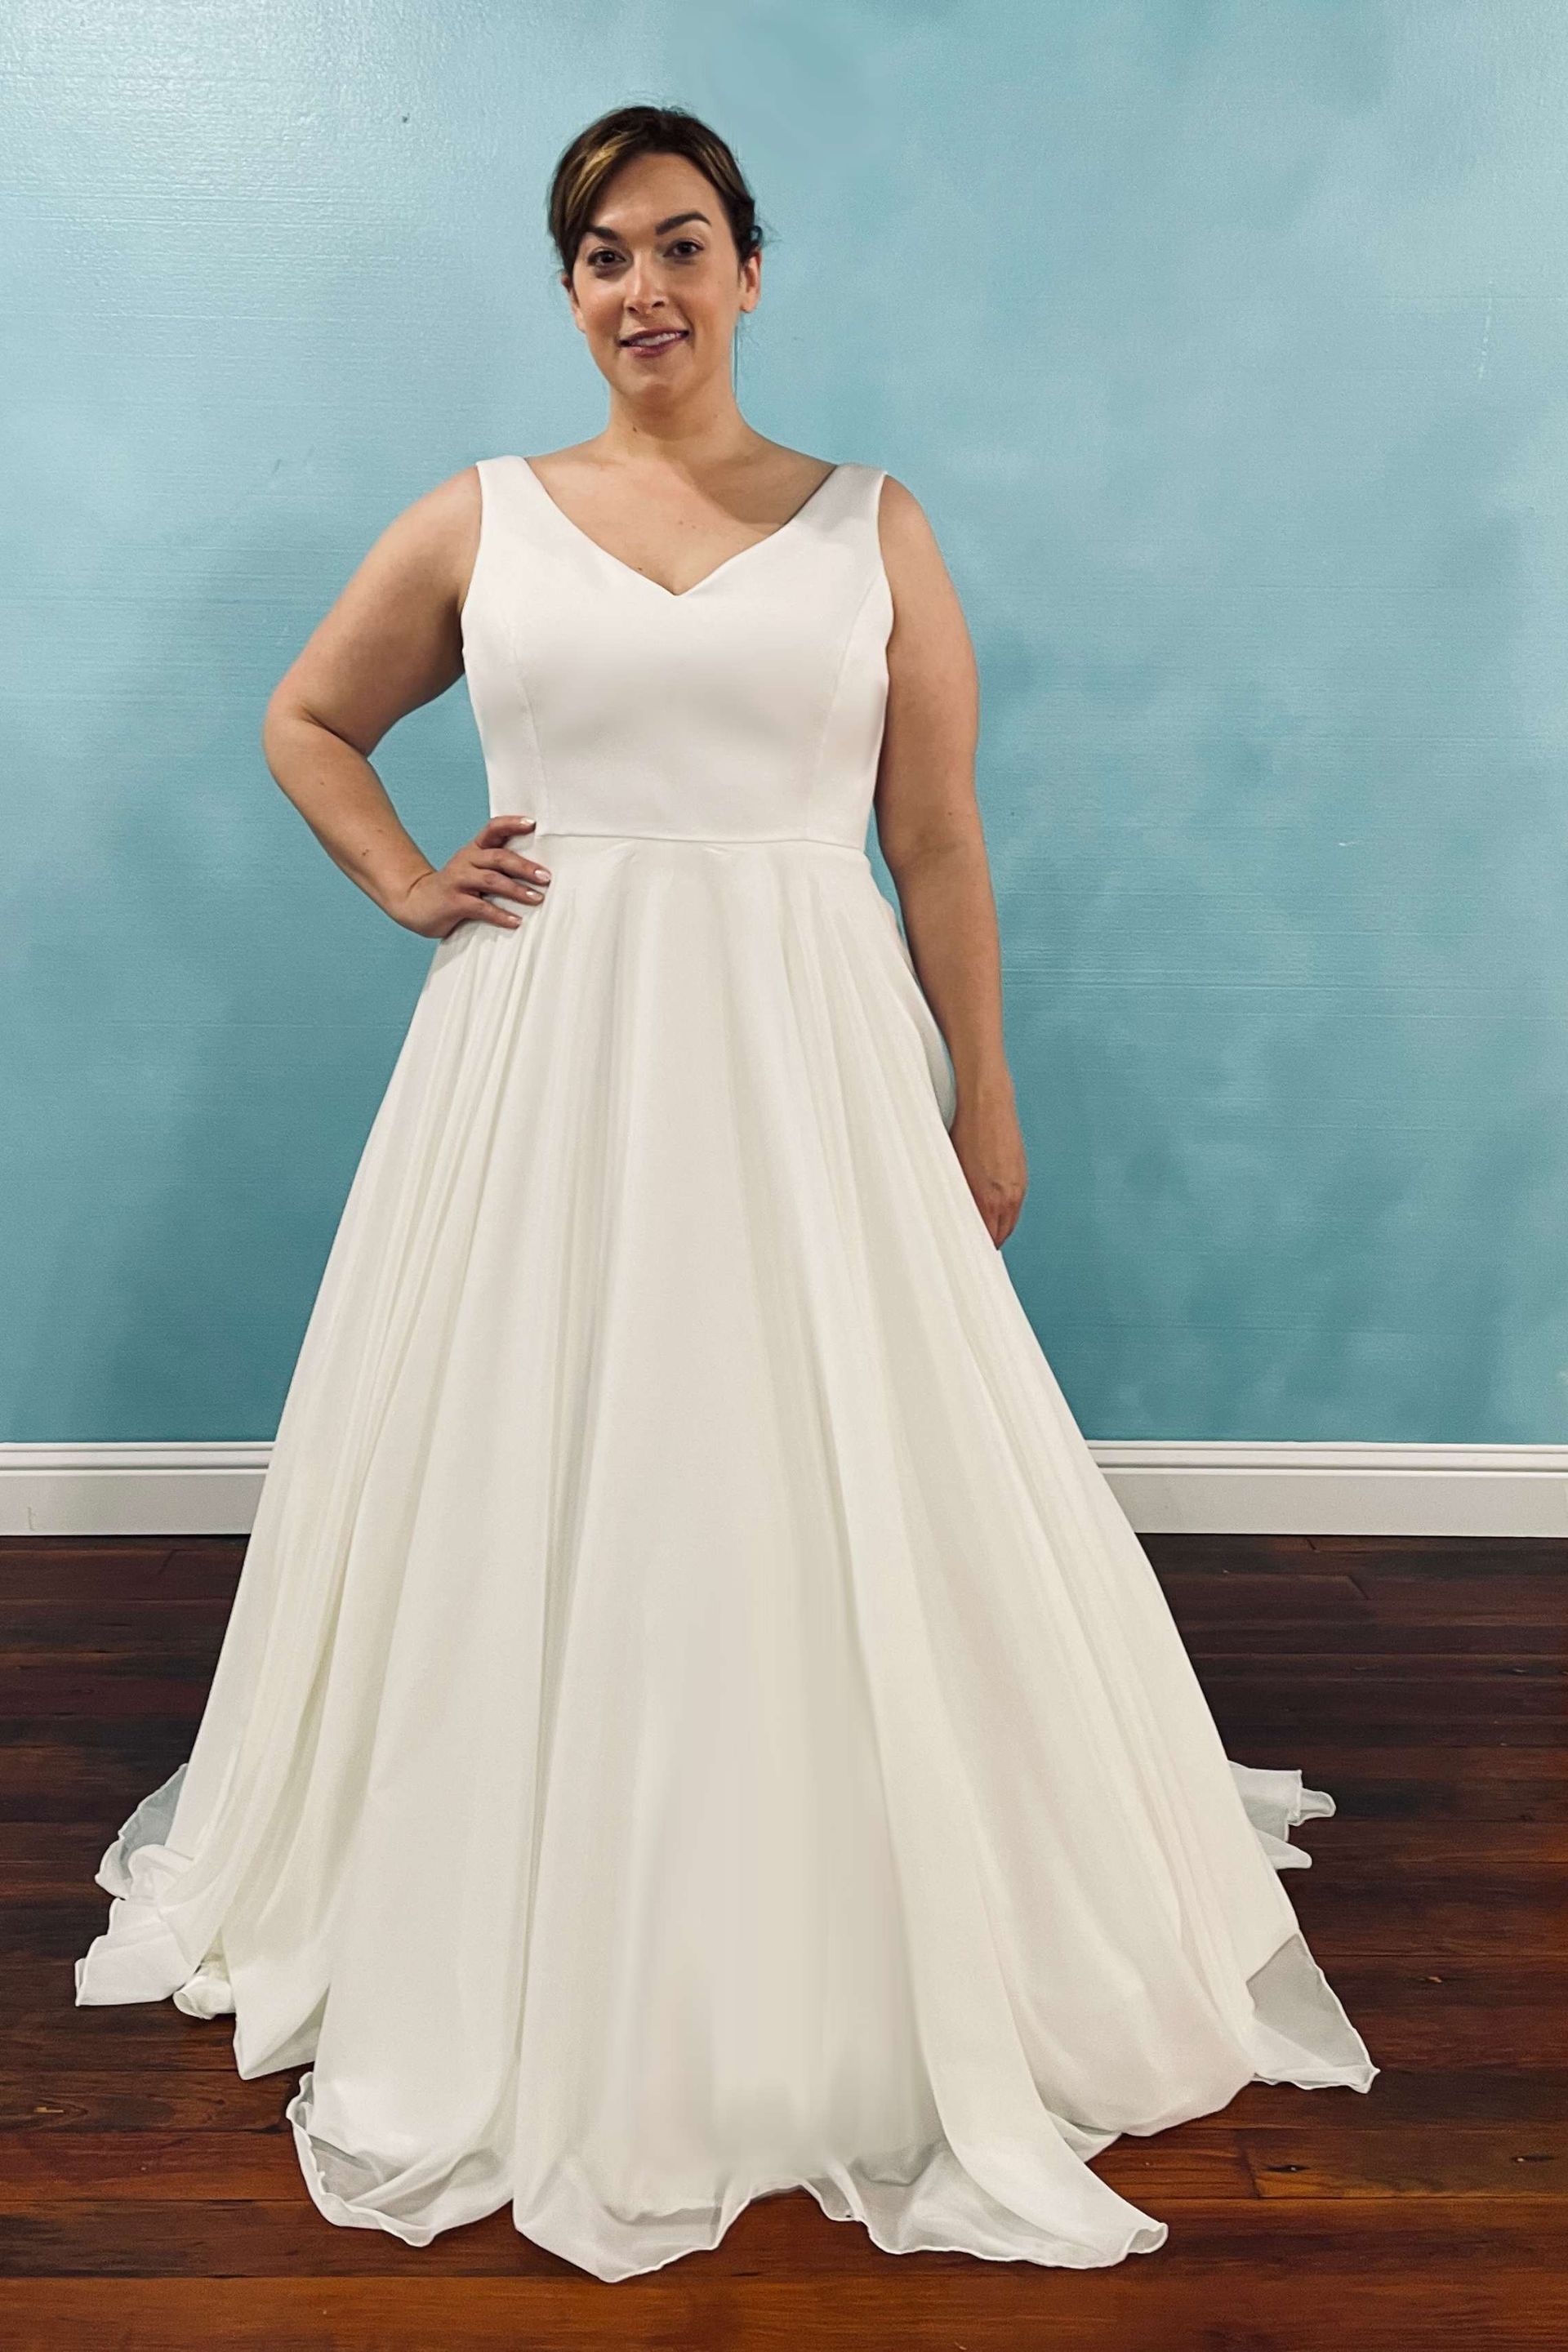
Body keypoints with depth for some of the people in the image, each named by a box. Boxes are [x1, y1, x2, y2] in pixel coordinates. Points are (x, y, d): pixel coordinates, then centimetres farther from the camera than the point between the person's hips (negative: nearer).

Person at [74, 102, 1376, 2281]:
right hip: (541, 1063, 1)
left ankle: (866, 1978, 28)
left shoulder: (874, 525, 7)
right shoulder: (478, 522, 9)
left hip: (805, 1061, -1)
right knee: (535, 1493, 7)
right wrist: (409, 888, 5)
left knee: (831, 1504, 3)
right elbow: (305, 724, 21)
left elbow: (939, 841, 4)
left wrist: (986, 1100, 2)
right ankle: (544, 1977, 31)